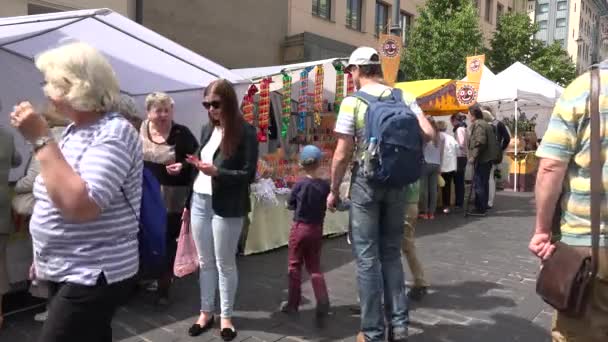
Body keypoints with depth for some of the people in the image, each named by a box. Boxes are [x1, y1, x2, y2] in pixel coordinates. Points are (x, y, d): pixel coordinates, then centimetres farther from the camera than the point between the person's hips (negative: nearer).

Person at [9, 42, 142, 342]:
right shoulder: (74, 130, 9)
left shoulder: (114, 133, -18)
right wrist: (43, 257, 19)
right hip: (64, 274, 8)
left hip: (94, 279, -8)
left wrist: (41, 139, -25)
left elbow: (79, 205, -31)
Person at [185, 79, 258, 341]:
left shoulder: (245, 132, -10)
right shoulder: (207, 129, 9)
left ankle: (226, 317, 22)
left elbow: (249, 174, -13)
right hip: (199, 203, 6)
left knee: (225, 263, 6)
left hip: (227, 207, -5)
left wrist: (216, 172, -24)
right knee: (205, 262, 14)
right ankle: (206, 312, 29)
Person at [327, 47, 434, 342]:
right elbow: (428, 134, -3)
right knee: (392, 252, 16)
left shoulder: (352, 101, -8)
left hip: (366, 180, -4)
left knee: (367, 256, 5)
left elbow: (342, 155, -10)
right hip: (399, 181, 4)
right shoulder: (404, 98, 4)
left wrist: (334, 190, 2)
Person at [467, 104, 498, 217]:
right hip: (487, 158, 10)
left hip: (482, 159, -10)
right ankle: (483, 207, 22)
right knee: (483, 184, 15)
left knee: (478, 184, -6)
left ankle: (480, 209, -4)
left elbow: (480, 143, -24)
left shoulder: (478, 125, -12)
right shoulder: (485, 124, 19)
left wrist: (473, 156, -18)